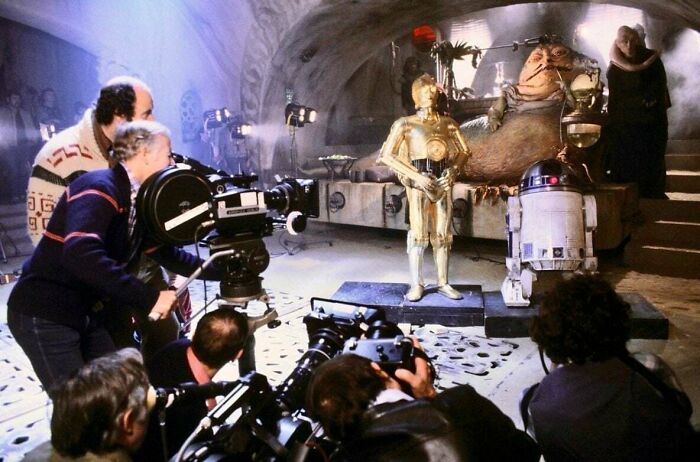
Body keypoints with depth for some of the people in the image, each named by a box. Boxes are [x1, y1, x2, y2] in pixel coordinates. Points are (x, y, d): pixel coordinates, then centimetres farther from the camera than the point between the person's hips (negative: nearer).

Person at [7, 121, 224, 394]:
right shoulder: (99, 189, -22)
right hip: (44, 314, -9)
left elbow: (166, 253, 15)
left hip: (85, 314, 9)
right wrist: (149, 298, -38)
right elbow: (80, 254, -38)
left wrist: (224, 271, 11)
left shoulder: (137, 202, 6)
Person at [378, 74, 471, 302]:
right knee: (419, 232, -6)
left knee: (443, 233, 6)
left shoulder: (447, 122, 13)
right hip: (418, 181, -4)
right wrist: (416, 176, -11)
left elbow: (464, 151, 18)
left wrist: (454, 169, -3)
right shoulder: (406, 124, 2)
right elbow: (387, 156, -4)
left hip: (443, 180, 4)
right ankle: (416, 285, 4)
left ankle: (443, 283, 16)